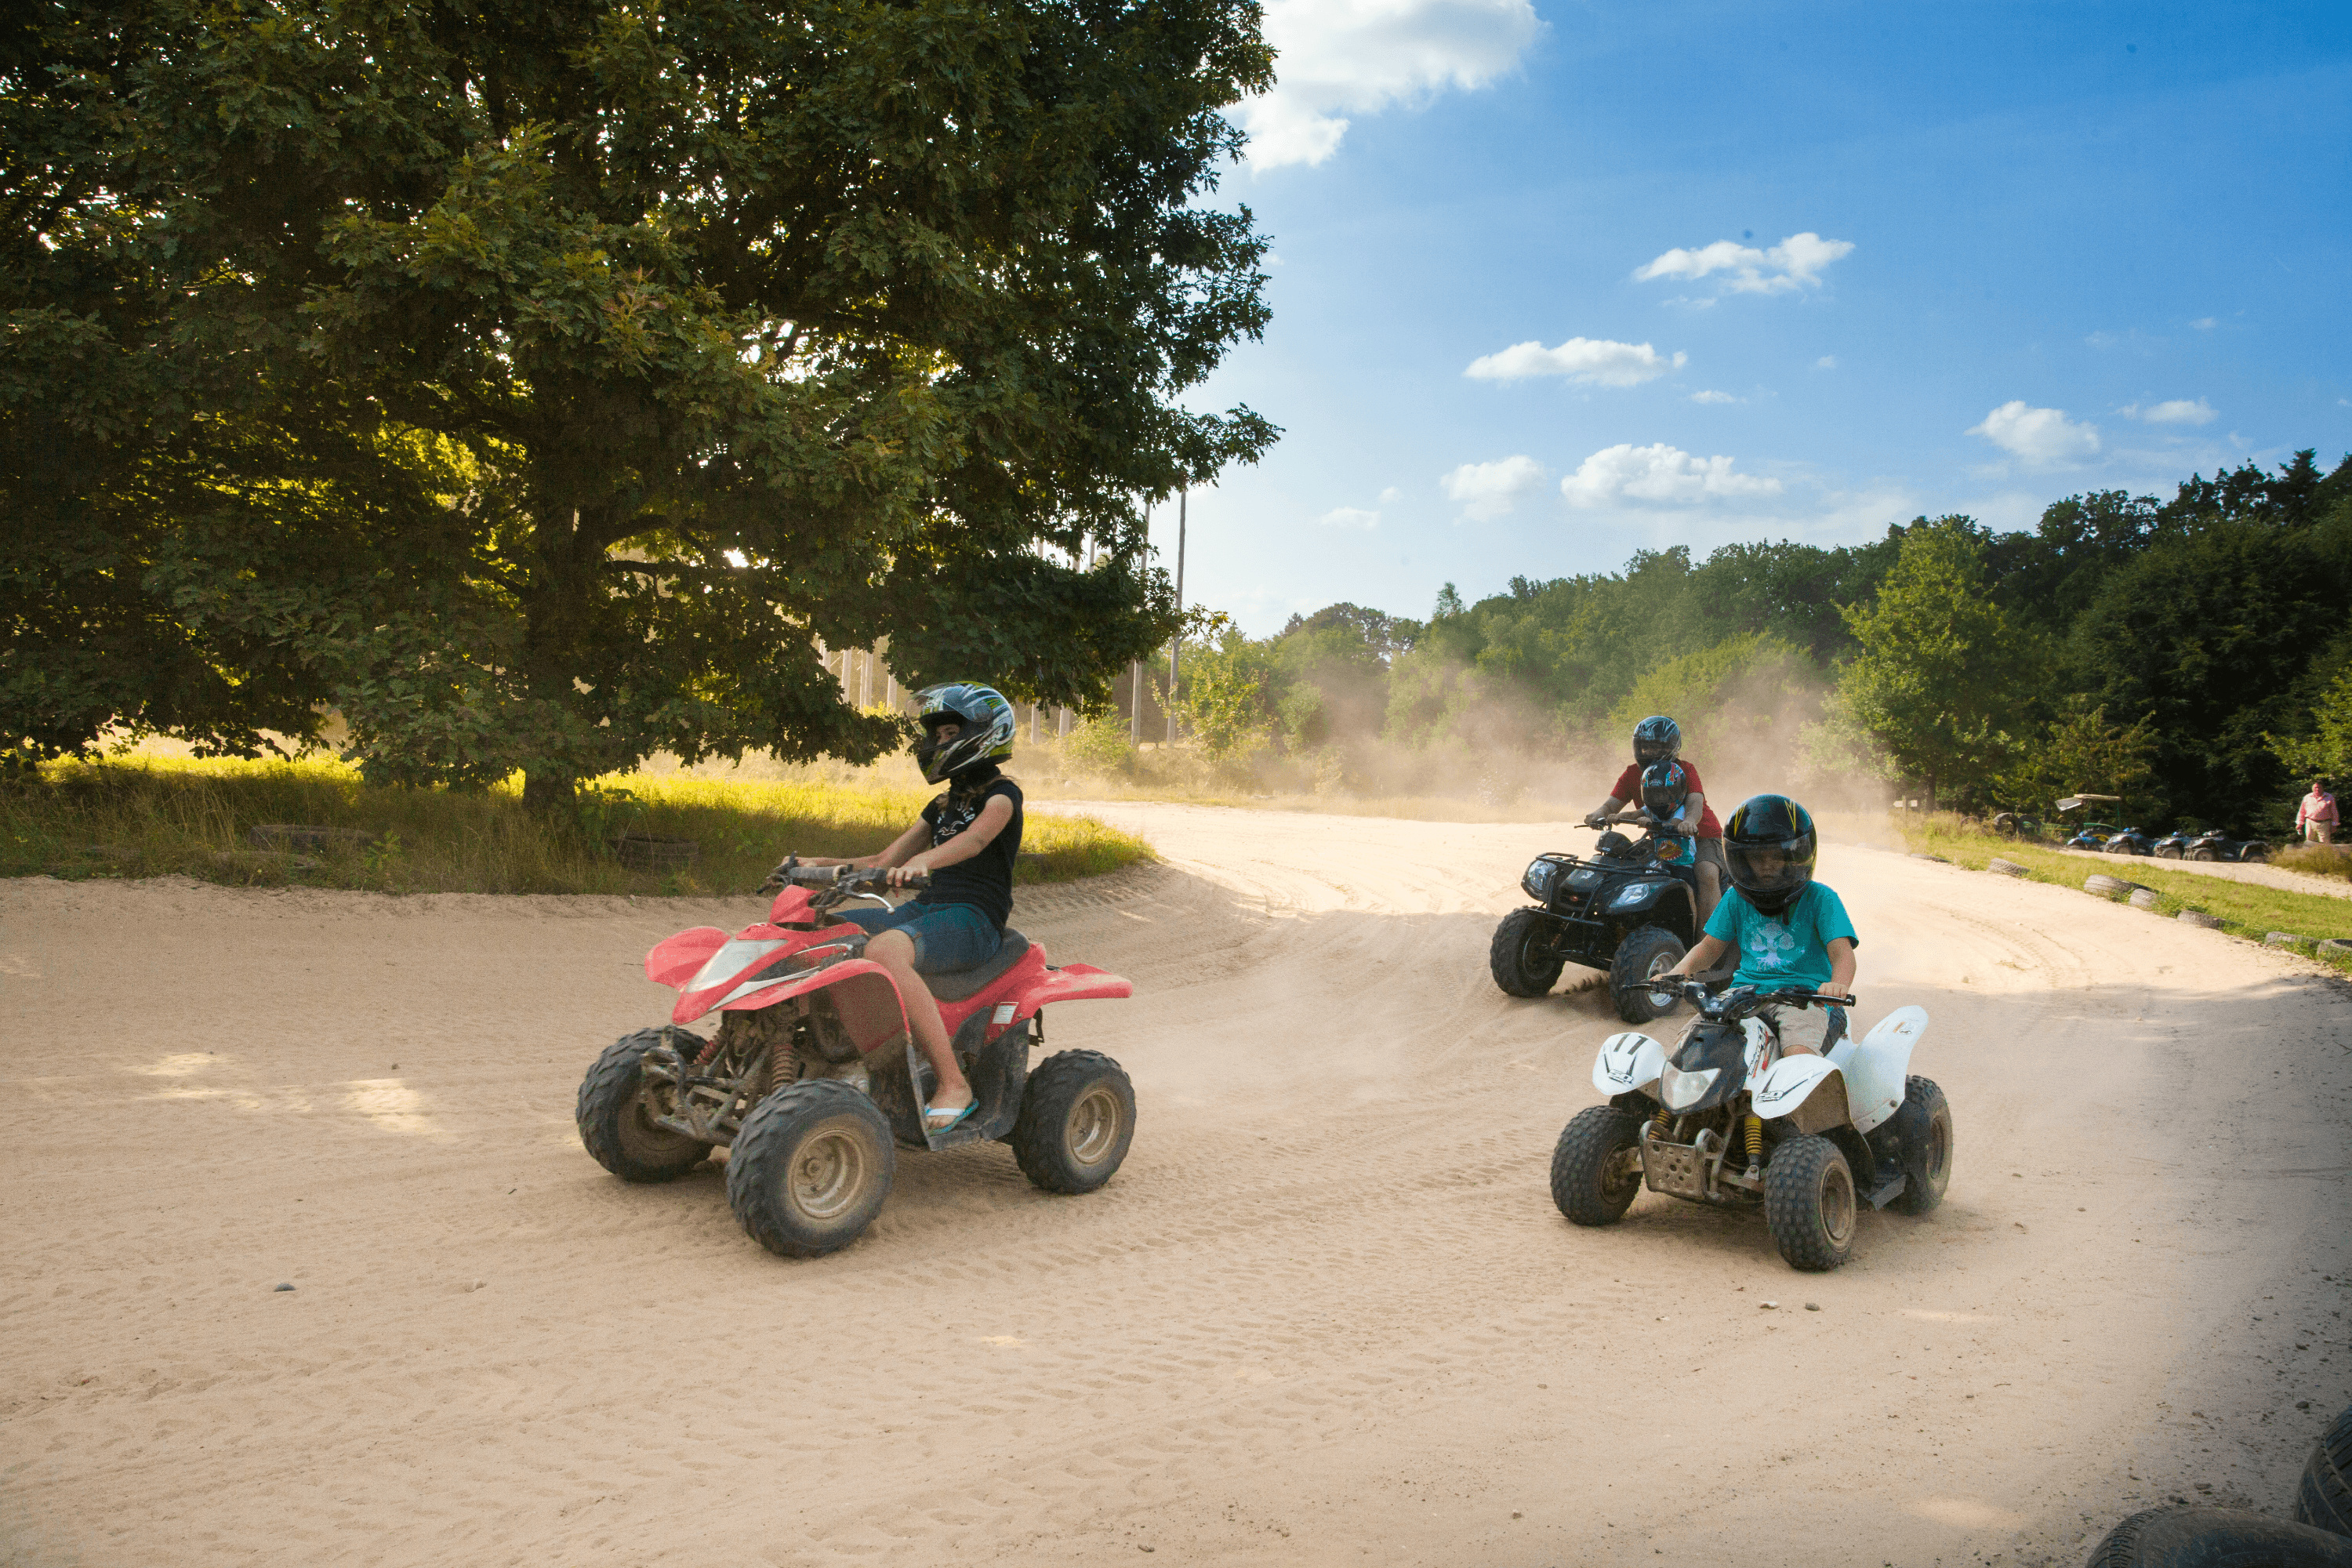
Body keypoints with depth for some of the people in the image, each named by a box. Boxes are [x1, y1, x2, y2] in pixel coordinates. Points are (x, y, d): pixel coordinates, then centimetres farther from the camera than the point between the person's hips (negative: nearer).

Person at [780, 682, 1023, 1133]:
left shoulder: (1001, 794, -2)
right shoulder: (944, 804, 24)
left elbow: (974, 839, -24)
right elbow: (884, 861, 23)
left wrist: (921, 860, -44)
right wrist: (820, 864, 9)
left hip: (975, 920, -8)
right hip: (925, 910, 9)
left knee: (884, 951, -39)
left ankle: (953, 1084, -33)